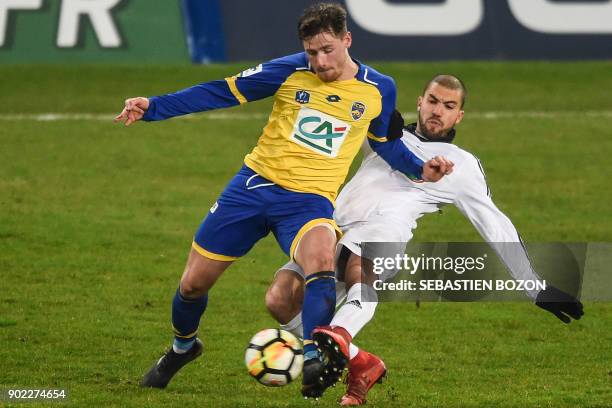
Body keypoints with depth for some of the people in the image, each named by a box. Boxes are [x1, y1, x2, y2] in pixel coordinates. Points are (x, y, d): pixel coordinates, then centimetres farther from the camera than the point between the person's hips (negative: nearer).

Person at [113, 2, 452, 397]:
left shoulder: (379, 90, 2)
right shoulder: (290, 71, -4)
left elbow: (386, 142, 22)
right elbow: (222, 92, 0)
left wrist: (420, 169, 4)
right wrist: (153, 107, -6)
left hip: (310, 200, -1)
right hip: (255, 186, 1)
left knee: (322, 260, -36)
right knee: (194, 282, 6)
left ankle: (312, 362, -42)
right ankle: (182, 347, 37)